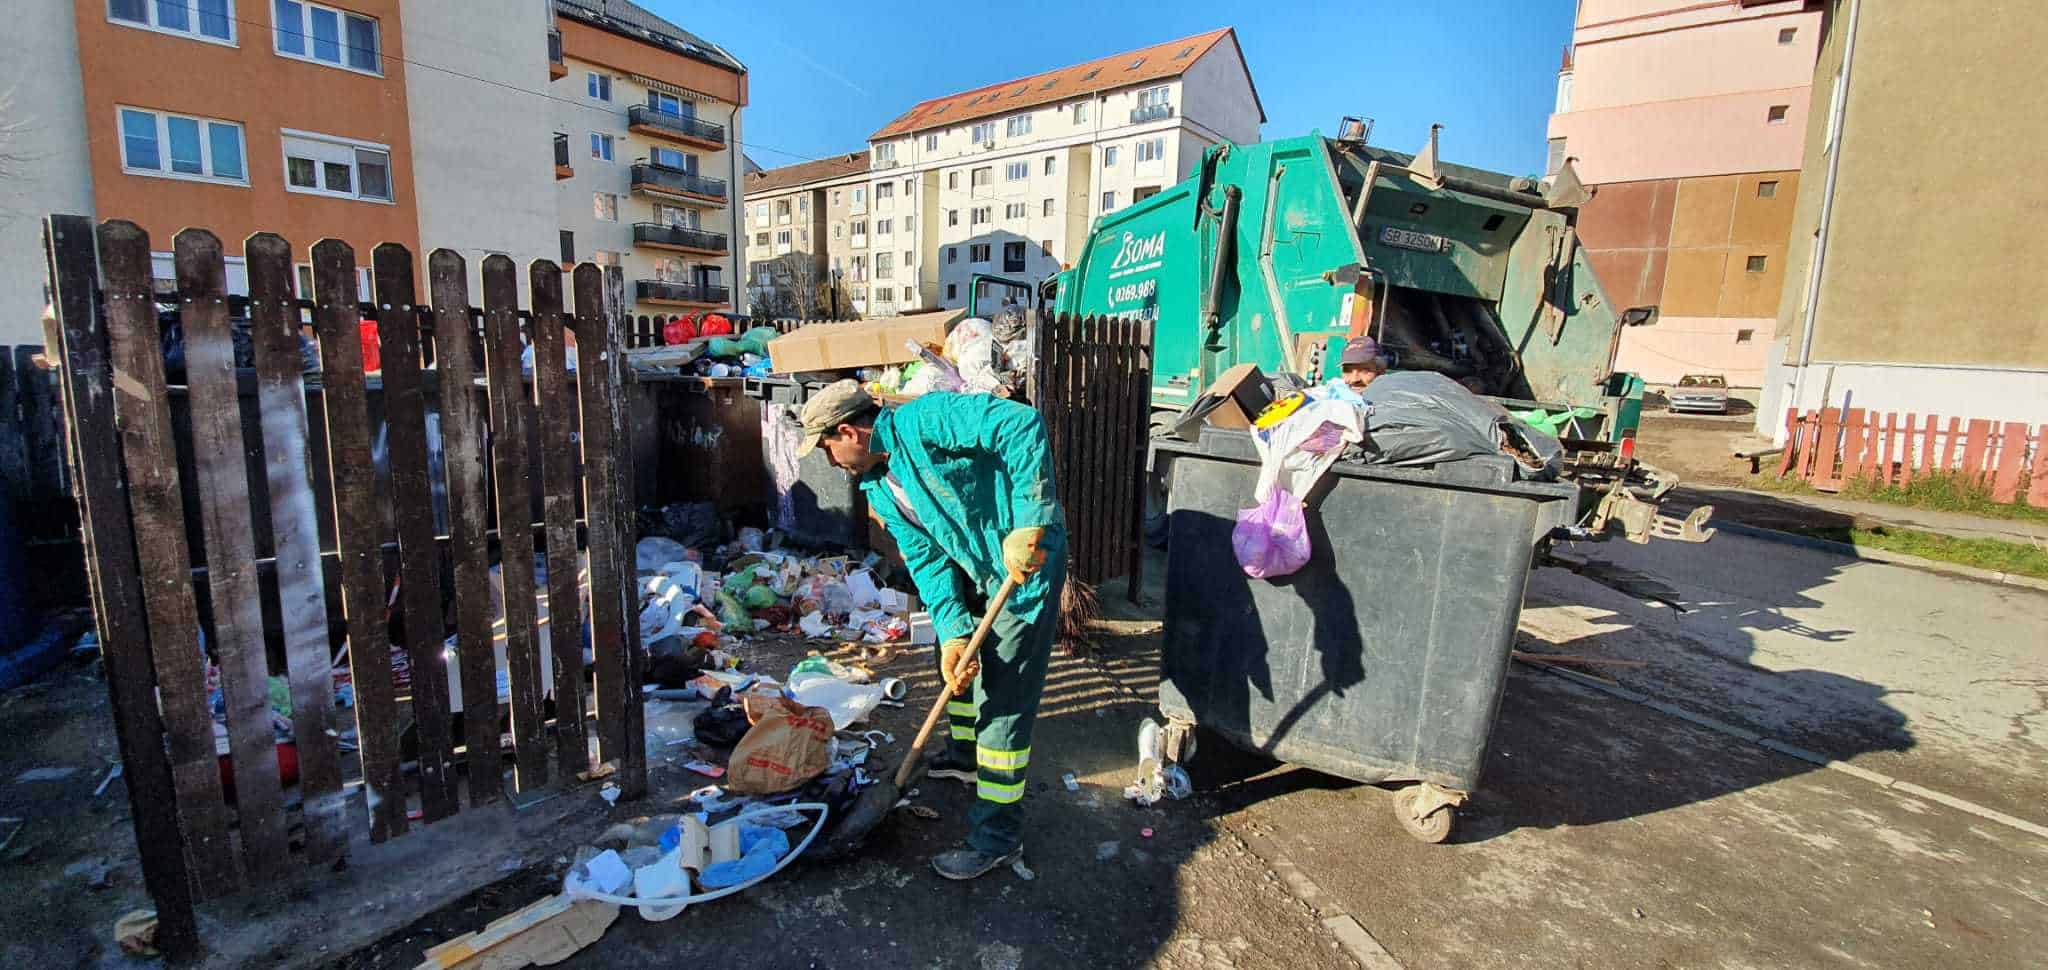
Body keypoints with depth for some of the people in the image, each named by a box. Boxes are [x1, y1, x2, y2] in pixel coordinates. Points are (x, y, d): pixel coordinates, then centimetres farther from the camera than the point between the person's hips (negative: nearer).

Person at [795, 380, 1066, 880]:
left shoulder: (923, 421, -23)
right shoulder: (879, 489, 4)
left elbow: (1022, 424, -34)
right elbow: (926, 560, 0)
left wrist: (1029, 524, -38)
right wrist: (952, 630, -14)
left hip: (1028, 562, -9)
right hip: (975, 567, 10)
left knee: (1002, 698, -4)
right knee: (957, 659, 25)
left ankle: (998, 835, 11)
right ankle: (965, 755, 52)